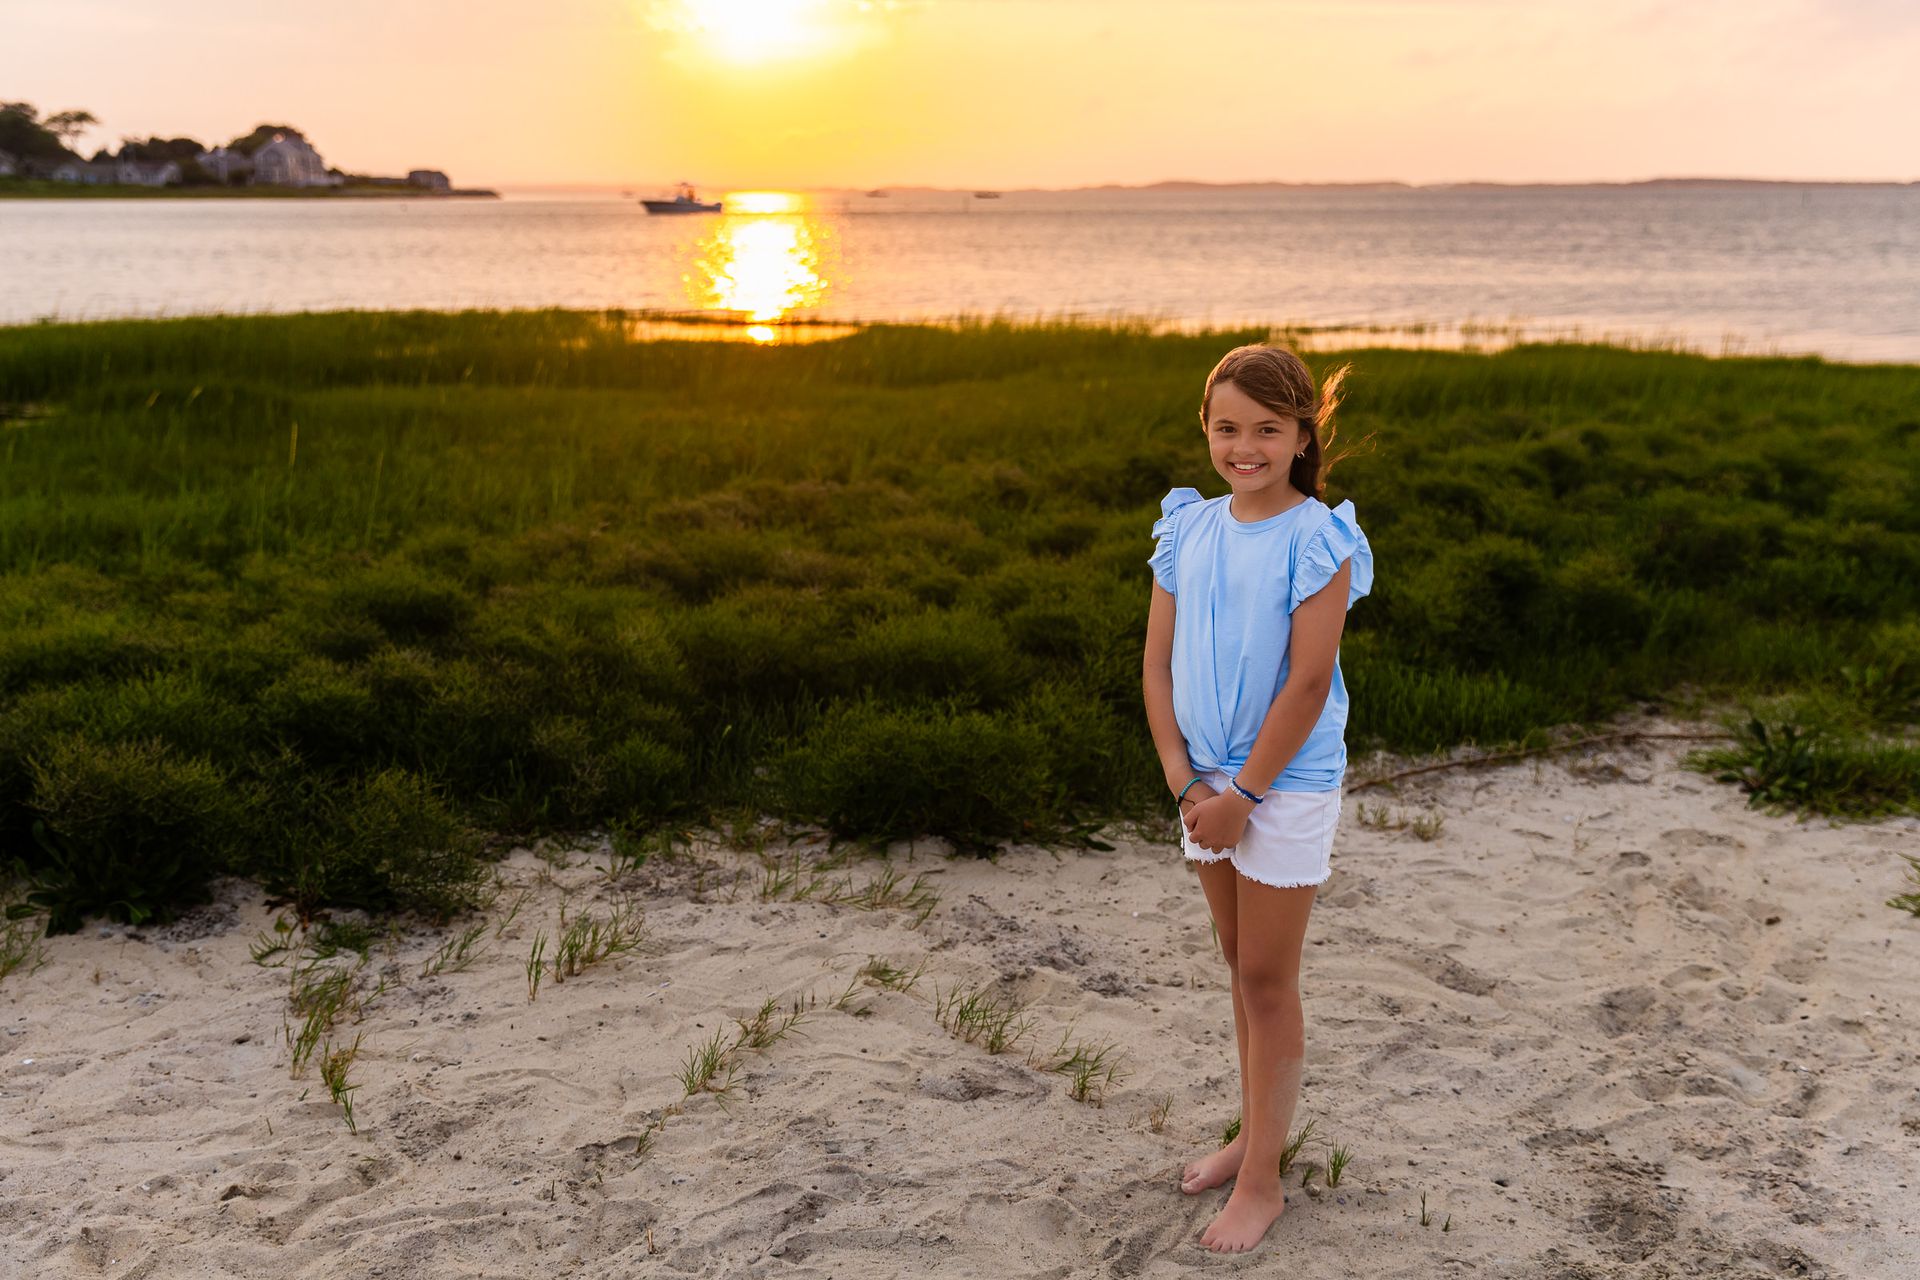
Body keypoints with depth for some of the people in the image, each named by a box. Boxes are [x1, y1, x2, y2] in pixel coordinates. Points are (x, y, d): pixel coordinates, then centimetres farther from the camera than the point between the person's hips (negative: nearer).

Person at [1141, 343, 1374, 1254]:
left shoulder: (1316, 540, -15)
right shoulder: (1189, 530, 2)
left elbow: (1308, 683, -18)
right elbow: (1158, 665, 3)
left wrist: (1243, 791, -15)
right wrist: (1184, 778, -6)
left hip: (1287, 782, -6)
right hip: (1210, 783, 6)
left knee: (1268, 980, 2)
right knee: (1241, 967, 18)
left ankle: (1261, 1184, 14)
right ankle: (1256, 1136, 34)